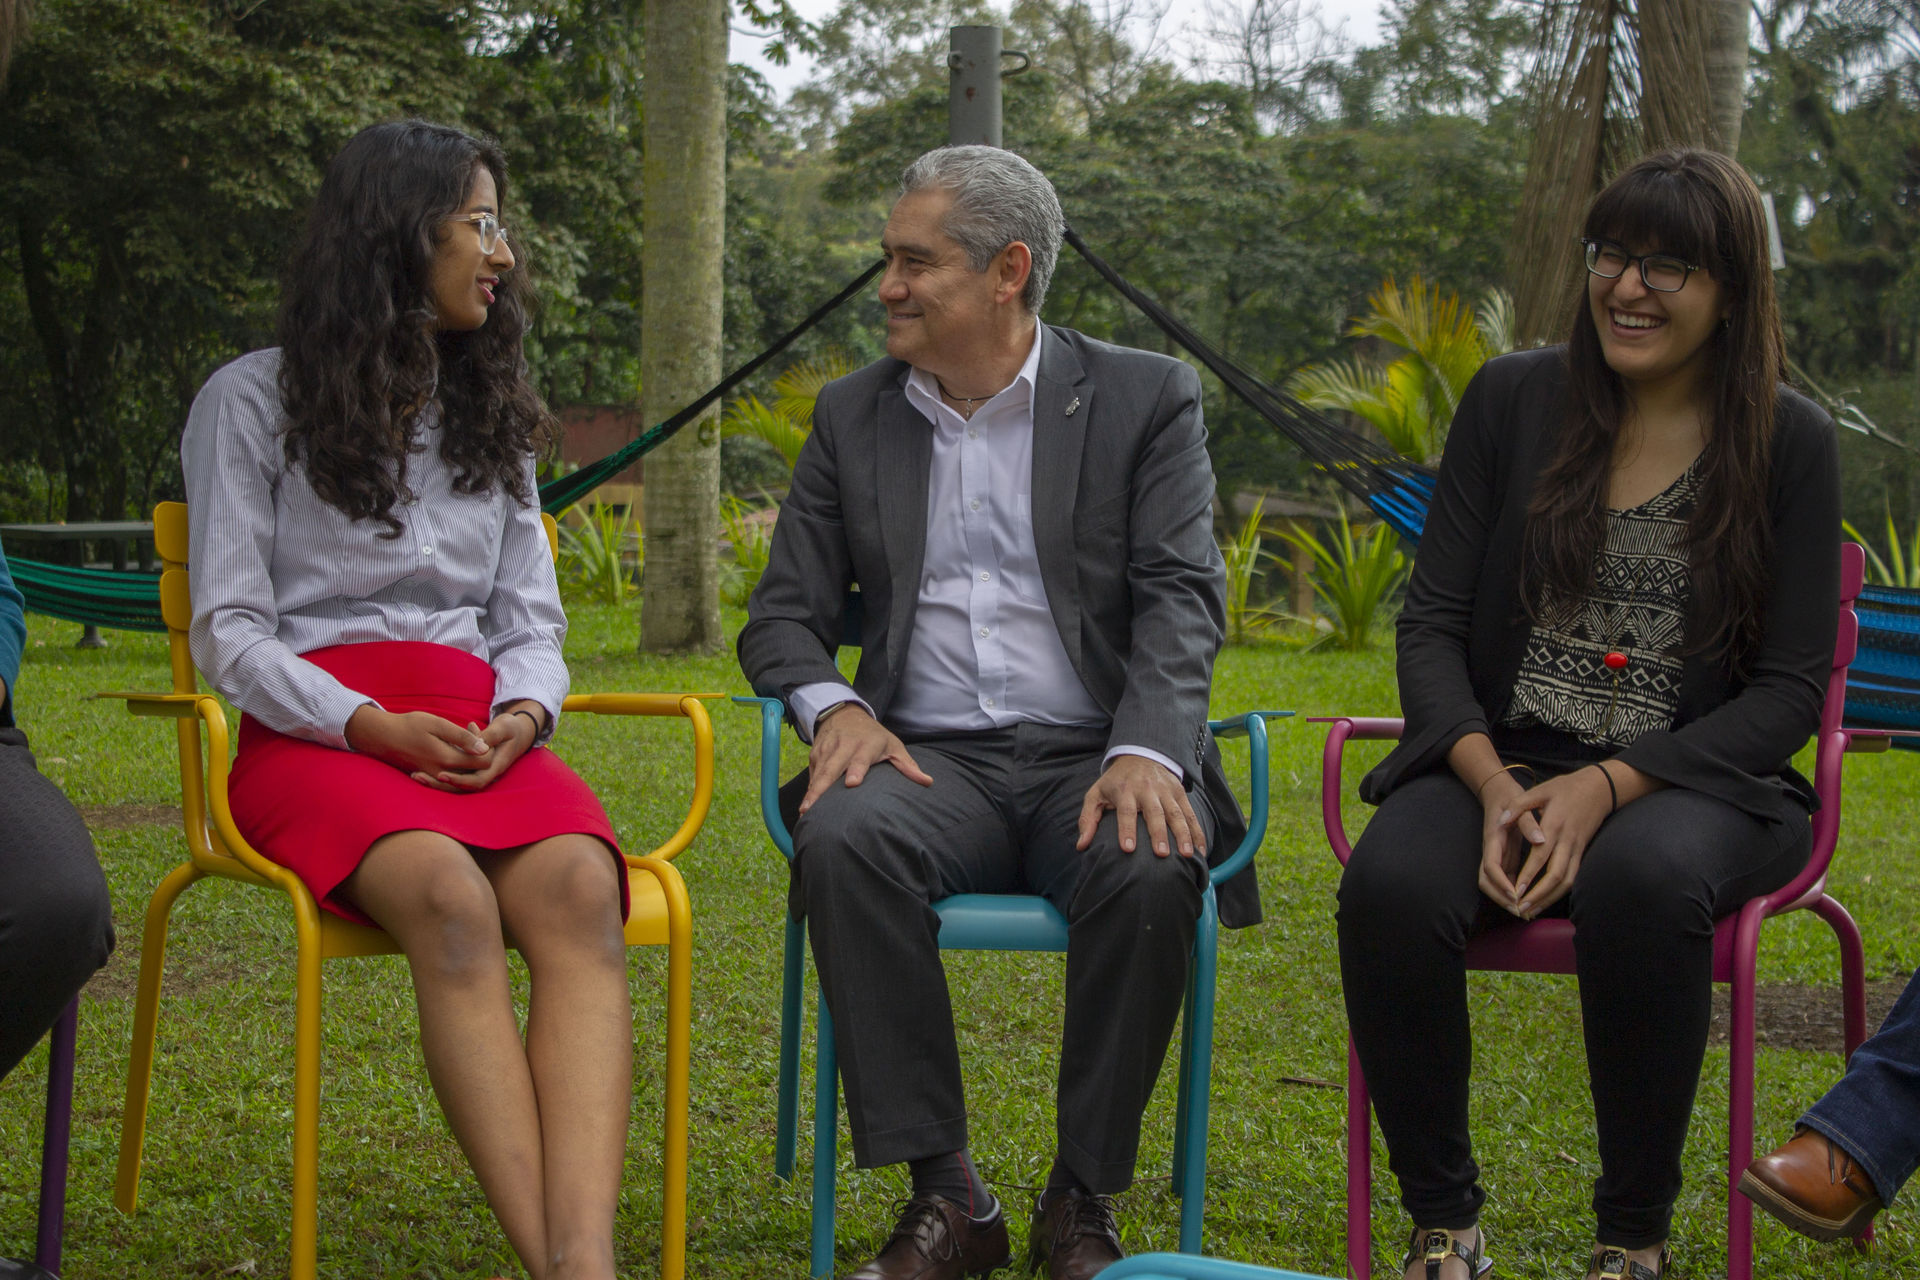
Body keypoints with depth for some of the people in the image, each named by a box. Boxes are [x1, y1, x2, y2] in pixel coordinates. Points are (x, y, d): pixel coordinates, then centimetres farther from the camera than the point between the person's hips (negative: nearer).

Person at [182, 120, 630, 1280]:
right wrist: (371, 726, -14)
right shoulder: (253, 401, 9)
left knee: (578, 888, -34)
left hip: (482, 731, 4)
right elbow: (229, 631, 2)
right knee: (450, 899, -38)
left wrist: (523, 714, -4)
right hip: (316, 736, -3)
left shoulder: (494, 416, 25)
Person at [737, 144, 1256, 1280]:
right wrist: (834, 706, -11)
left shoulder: (1147, 399, 6)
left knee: (1151, 868, -35)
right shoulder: (853, 415, 14)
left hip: (1092, 759, -2)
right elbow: (785, 613, 13)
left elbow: (1182, 596, -4)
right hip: (932, 760, 2)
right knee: (845, 837, -32)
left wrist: (1147, 752, -22)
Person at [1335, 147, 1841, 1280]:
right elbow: (1431, 623, 5)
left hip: (1691, 783, -2)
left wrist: (1609, 785, -16)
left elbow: (1791, 690, -2)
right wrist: (1496, 784, -14)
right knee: (1391, 885, -31)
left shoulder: (1790, 442, 1)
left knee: (1641, 879, -38)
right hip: (1501, 762, 2)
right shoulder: (1512, 399, 7)